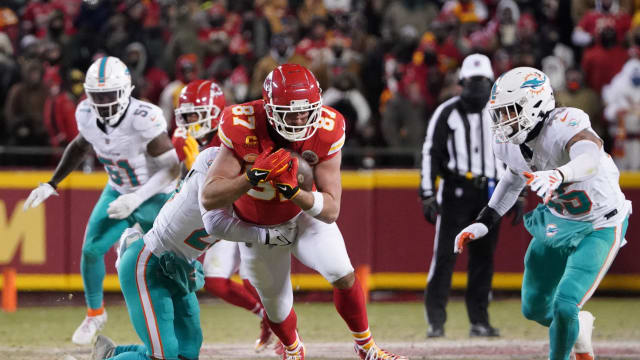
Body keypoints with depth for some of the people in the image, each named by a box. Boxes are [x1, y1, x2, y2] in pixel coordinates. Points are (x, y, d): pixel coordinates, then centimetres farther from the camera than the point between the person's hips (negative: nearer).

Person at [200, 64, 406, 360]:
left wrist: (294, 191, -45)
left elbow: (331, 211, -27)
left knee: (344, 277, -12)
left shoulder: (325, 132, -28)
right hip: (258, 224, -1)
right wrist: (252, 177, -50)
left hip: (305, 211, 1)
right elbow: (209, 199, -35)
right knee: (277, 309, 10)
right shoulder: (243, 129, -33)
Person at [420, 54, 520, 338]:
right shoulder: (447, 113, 0)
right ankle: (435, 320, -7)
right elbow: (430, 153, -2)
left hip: (489, 194, 4)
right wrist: (428, 195, -9)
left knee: (484, 256, 4)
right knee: (445, 253, -9)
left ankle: (479, 320, 10)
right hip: (455, 191, -4)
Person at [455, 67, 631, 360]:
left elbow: (591, 159, -55)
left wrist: (558, 175, -76)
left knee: (564, 306, -18)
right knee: (534, 309, 15)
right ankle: (580, 328, 45)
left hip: (598, 228, -7)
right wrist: (483, 222, 11)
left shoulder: (565, 126, -33)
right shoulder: (507, 144, -9)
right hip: (556, 222, 8)